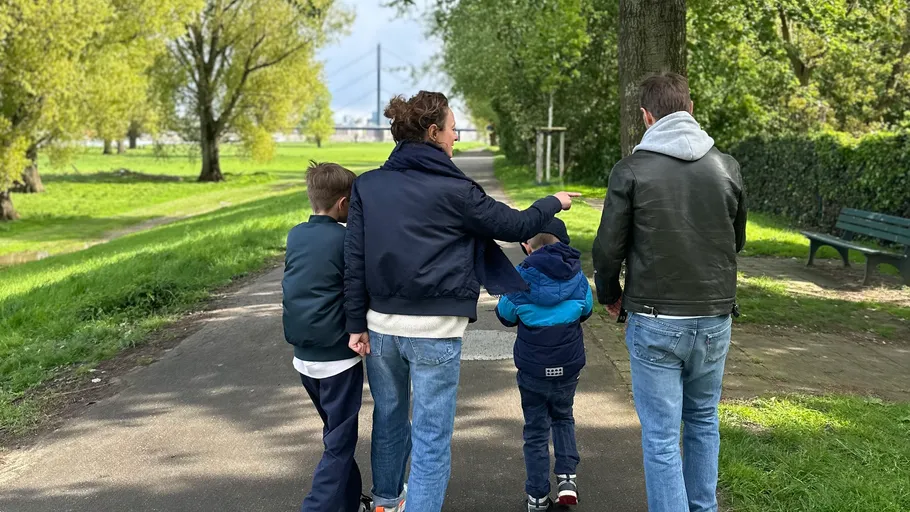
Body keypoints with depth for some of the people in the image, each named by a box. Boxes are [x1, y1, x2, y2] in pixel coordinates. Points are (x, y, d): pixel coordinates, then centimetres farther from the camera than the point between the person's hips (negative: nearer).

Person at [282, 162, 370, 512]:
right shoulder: (346, 240, -15)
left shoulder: (295, 236, 4)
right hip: (338, 357, -7)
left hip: (303, 356, 7)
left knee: (336, 434, 22)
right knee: (339, 444, 2)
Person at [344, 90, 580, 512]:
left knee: (389, 419, 23)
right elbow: (514, 226, 0)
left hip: (381, 325, 6)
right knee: (432, 438, 4)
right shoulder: (452, 190, -10)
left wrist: (357, 323, 7)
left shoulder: (367, 186, 2)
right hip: (434, 332, -5)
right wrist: (553, 204, 18)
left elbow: (354, 261, 2)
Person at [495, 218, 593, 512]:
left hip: (533, 369, -2)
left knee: (536, 430, 11)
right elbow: (586, 310, 11)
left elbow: (505, 315, 1)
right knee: (563, 418, 25)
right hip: (569, 366, 2)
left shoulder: (521, 277, -11)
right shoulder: (576, 276, -3)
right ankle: (566, 477, 10)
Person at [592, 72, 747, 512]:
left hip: (655, 322, -4)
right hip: (714, 318, 4)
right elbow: (737, 241, 13)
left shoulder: (631, 170, -10)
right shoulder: (726, 167, 1)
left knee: (661, 435, 4)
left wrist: (610, 296, 11)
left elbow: (608, 249, -7)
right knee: (703, 423, 21)